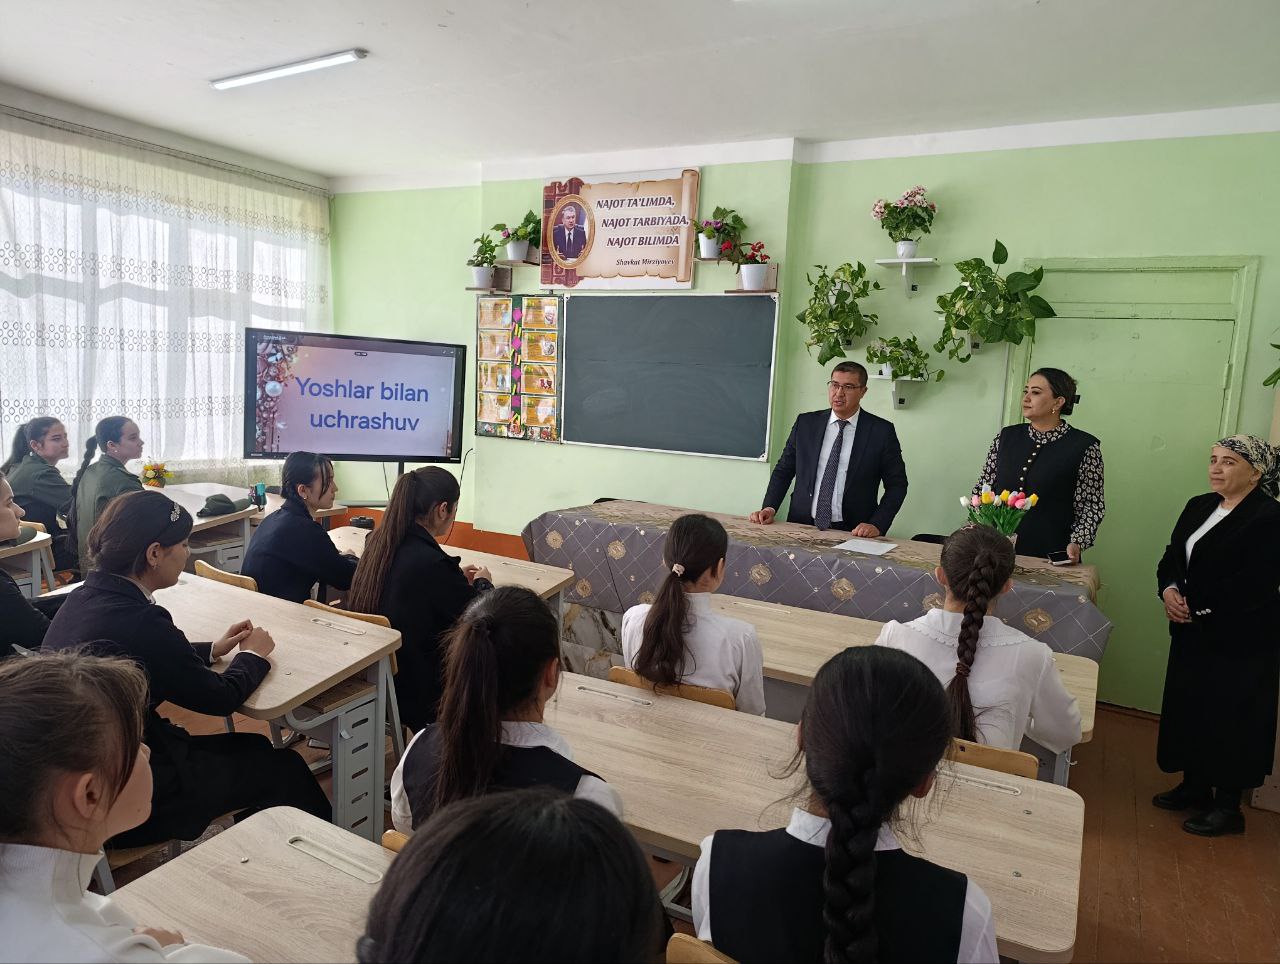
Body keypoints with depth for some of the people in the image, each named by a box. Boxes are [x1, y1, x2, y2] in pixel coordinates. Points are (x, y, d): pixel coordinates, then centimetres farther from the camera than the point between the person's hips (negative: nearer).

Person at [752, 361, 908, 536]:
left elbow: (897, 485, 5)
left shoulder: (882, 431, 2)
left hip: (852, 533, -2)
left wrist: (877, 525, -8)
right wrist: (769, 507, 0)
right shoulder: (806, 423, 9)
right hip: (801, 527, 2)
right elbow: (783, 470, 15)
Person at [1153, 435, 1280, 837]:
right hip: (1193, 635, 7)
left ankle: (1228, 806, 18)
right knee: (1189, 709, 15)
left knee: (1229, 718, 3)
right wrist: (1169, 589, -10)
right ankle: (1195, 786, 32)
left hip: (1239, 641, -7)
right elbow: (1172, 555, 9)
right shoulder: (1199, 506, 10)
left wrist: (1199, 609, -17)